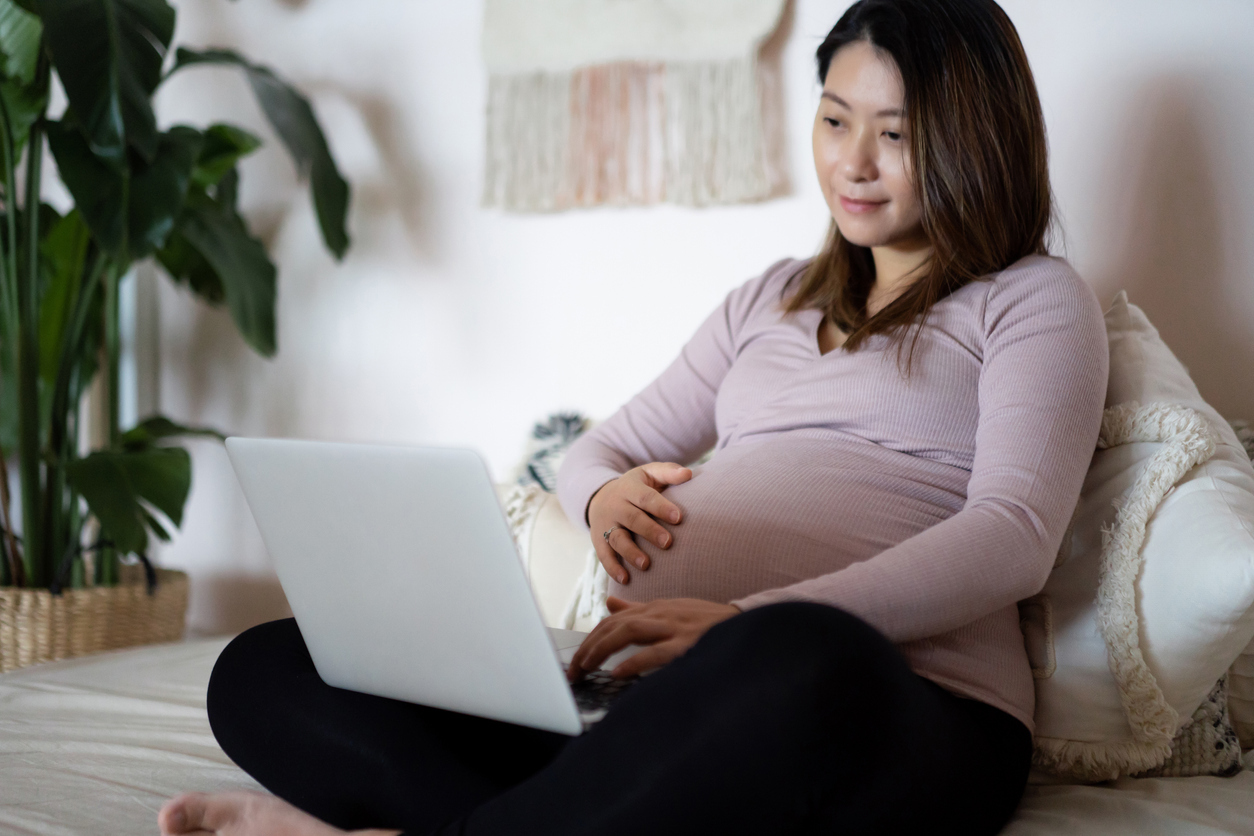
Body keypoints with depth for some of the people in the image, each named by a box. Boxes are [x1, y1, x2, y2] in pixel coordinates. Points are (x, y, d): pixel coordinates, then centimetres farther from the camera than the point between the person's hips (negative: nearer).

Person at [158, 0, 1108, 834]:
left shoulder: (1034, 298, 11)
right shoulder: (773, 299, 28)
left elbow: (1013, 538, -6)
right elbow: (598, 453, 28)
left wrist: (743, 621, -21)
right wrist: (605, 496, 0)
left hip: (908, 703, -5)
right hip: (663, 684, 6)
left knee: (797, 659, -45)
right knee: (261, 671, -8)